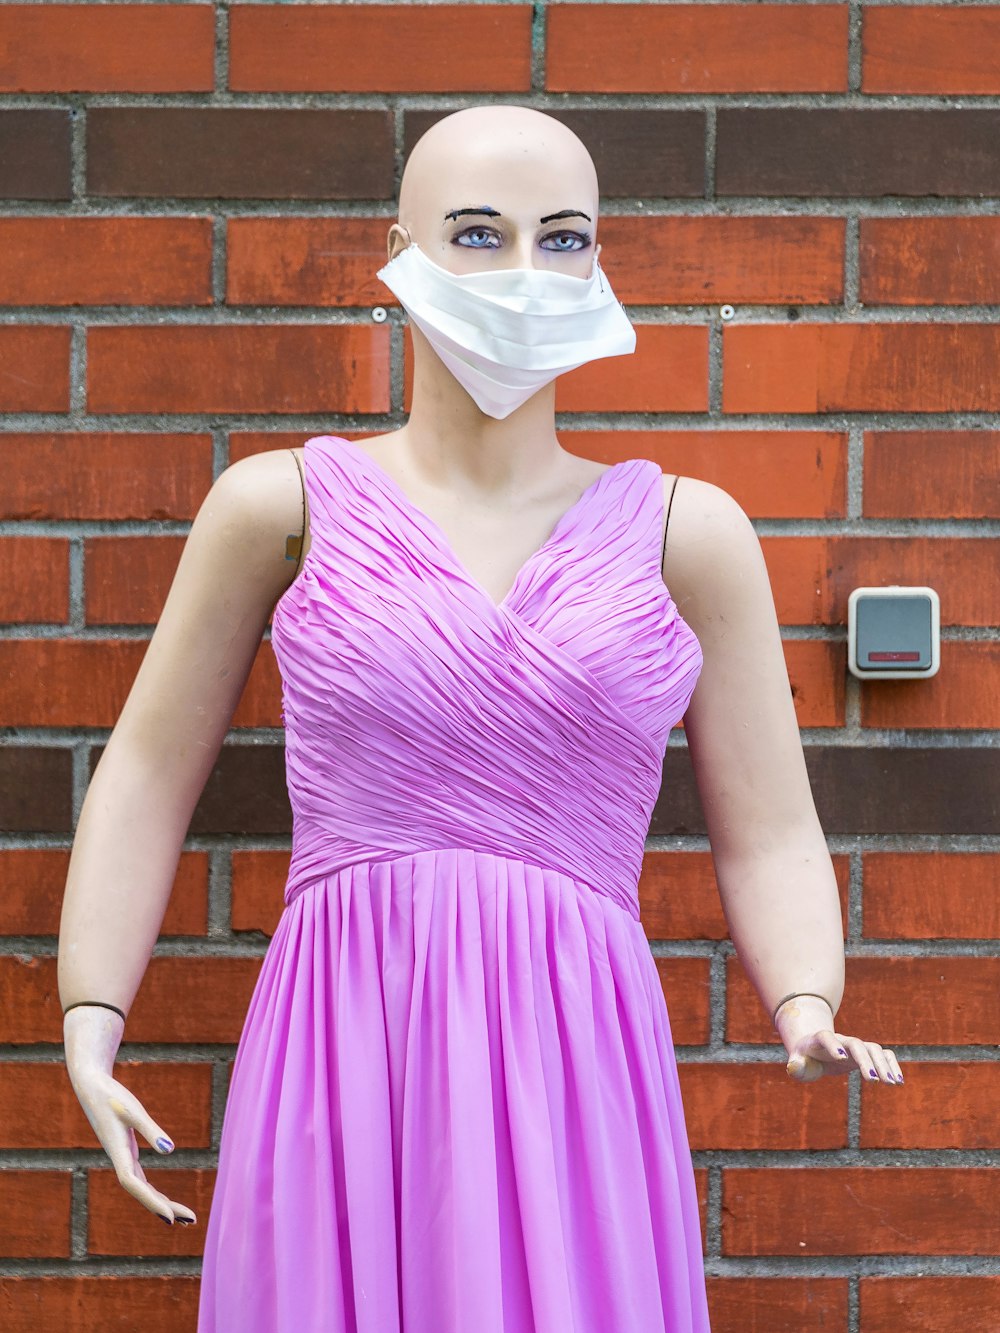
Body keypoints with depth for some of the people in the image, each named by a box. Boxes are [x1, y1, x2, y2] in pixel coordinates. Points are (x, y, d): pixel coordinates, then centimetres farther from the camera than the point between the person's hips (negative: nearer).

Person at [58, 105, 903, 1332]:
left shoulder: (684, 534, 7)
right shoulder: (286, 506, 6)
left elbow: (769, 839, 7)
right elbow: (149, 776, 9)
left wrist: (807, 1013, -12)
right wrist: (90, 1026, -1)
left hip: (574, 1074, 1)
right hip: (343, 1062, 0)